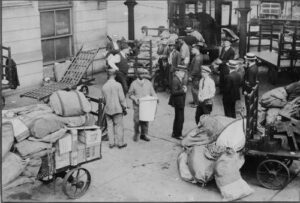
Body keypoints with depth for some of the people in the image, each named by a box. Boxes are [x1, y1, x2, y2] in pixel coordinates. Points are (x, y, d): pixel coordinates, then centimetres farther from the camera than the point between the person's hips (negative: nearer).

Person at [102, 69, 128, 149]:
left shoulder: (104, 86, 1)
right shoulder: (117, 85, -11)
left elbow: (104, 99, 8)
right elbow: (122, 98, -10)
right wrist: (124, 108, 0)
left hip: (108, 109, 4)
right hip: (117, 109, -4)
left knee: (110, 126, 9)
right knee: (119, 126, 4)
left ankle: (111, 143, 13)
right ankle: (120, 143, 9)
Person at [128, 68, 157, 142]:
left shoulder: (148, 83, 10)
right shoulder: (134, 84, 2)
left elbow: (152, 93, 14)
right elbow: (130, 94, 6)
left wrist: (155, 98, -5)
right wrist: (134, 98, -12)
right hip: (137, 106, -2)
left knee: (145, 121, 2)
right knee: (137, 120, -4)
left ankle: (144, 134, 16)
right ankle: (136, 134, 17)